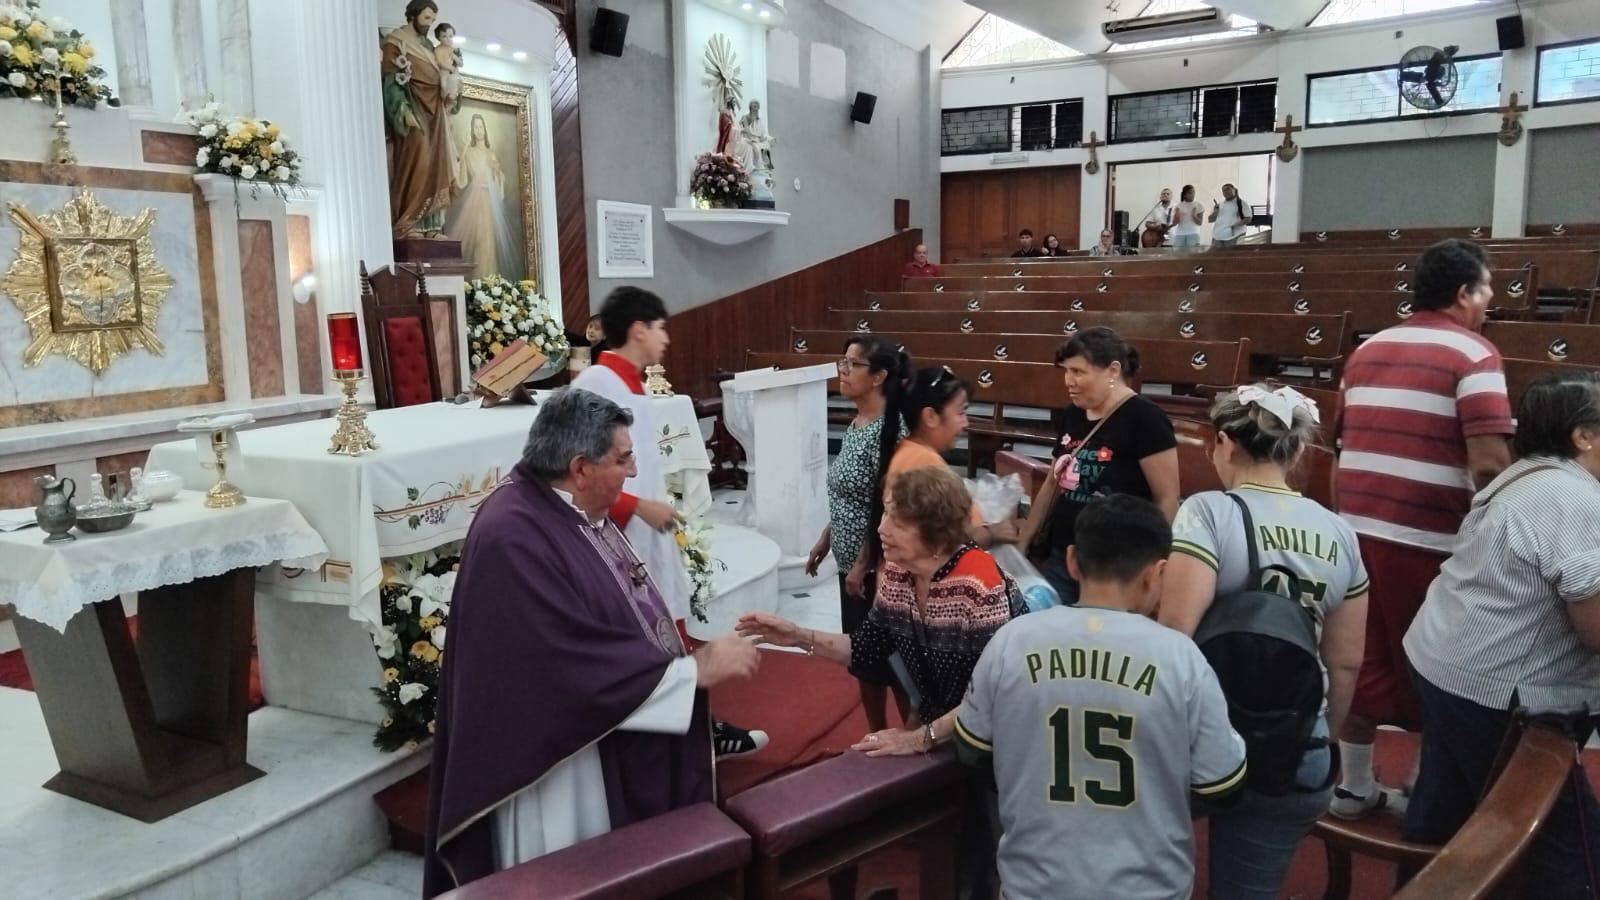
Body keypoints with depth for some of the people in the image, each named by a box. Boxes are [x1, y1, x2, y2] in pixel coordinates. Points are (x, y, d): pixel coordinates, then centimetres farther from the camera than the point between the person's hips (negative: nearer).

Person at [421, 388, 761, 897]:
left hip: (621, 746, 9)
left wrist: (692, 656, 3)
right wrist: (697, 669, -22)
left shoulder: (580, 512, 2)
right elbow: (586, 662, -29)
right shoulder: (512, 537, -28)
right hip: (565, 758, -9)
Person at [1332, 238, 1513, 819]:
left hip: (1357, 527, 6)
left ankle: (1353, 788, 25)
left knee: (1362, 660, 15)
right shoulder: (1472, 354, -9)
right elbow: (1489, 462, -18)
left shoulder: (1368, 350, 13)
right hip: (1429, 537, -6)